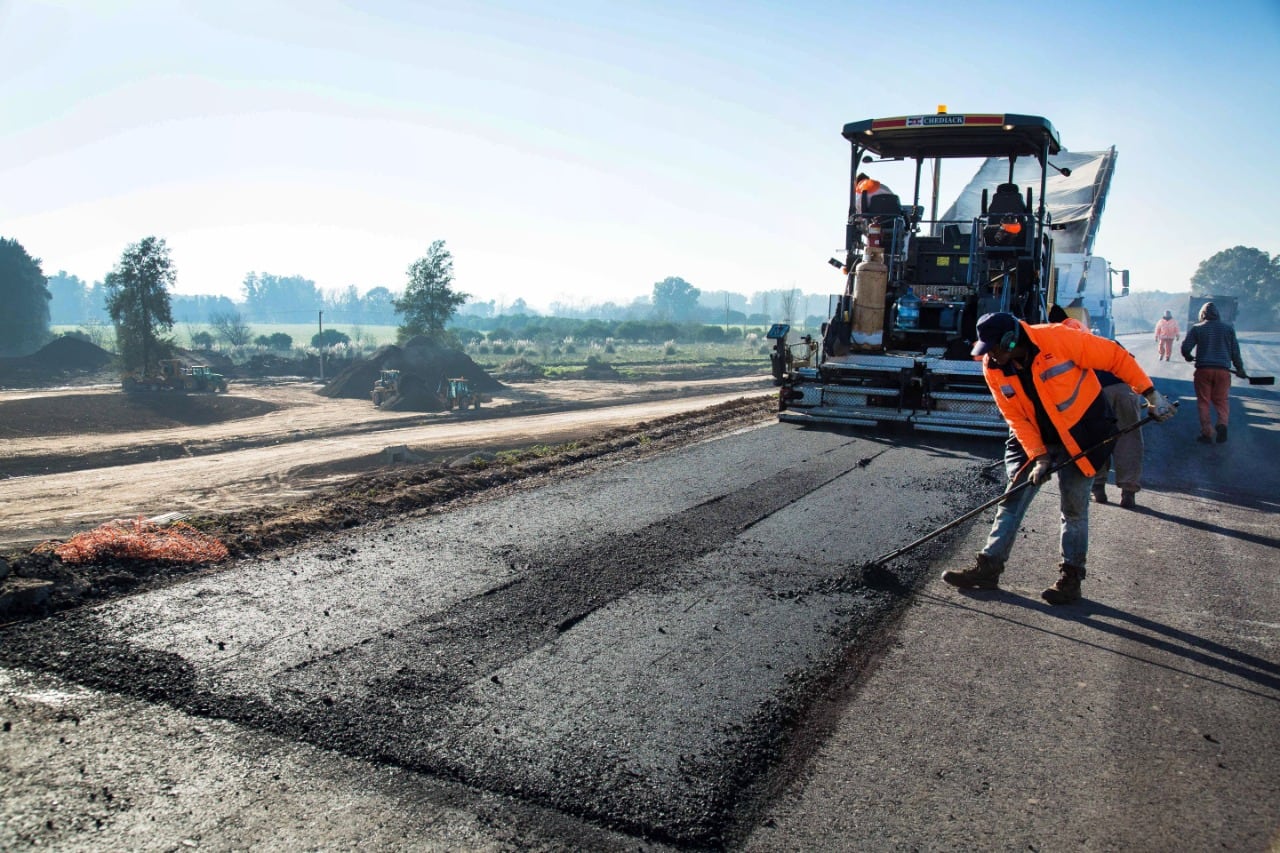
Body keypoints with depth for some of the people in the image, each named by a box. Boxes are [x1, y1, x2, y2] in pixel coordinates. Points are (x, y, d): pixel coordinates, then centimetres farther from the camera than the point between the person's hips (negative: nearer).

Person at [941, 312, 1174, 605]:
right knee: (1012, 500, 2)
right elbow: (1016, 418, -7)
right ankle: (988, 567, 9)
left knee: (1074, 509, 2)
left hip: (1082, 435, -4)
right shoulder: (993, 369, -11)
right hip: (1034, 439, 4)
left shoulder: (1058, 339, -26)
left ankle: (1070, 578, 15)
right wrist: (1038, 456, -15)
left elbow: (1116, 357, -16)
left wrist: (1151, 394, -13)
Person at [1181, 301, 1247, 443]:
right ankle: (1222, 423, -16)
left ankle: (1207, 433, 0)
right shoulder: (1228, 328, 7)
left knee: (1203, 402, 6)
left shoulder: (1196, 328, 1)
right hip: (1223, 369, 2)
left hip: (1203, 369, -2)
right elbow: (1235, 351, 9)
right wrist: (1240, 368, 20)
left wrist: (1189, 357, 18)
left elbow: (1185, 348, -4)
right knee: (1221, 401, 11)